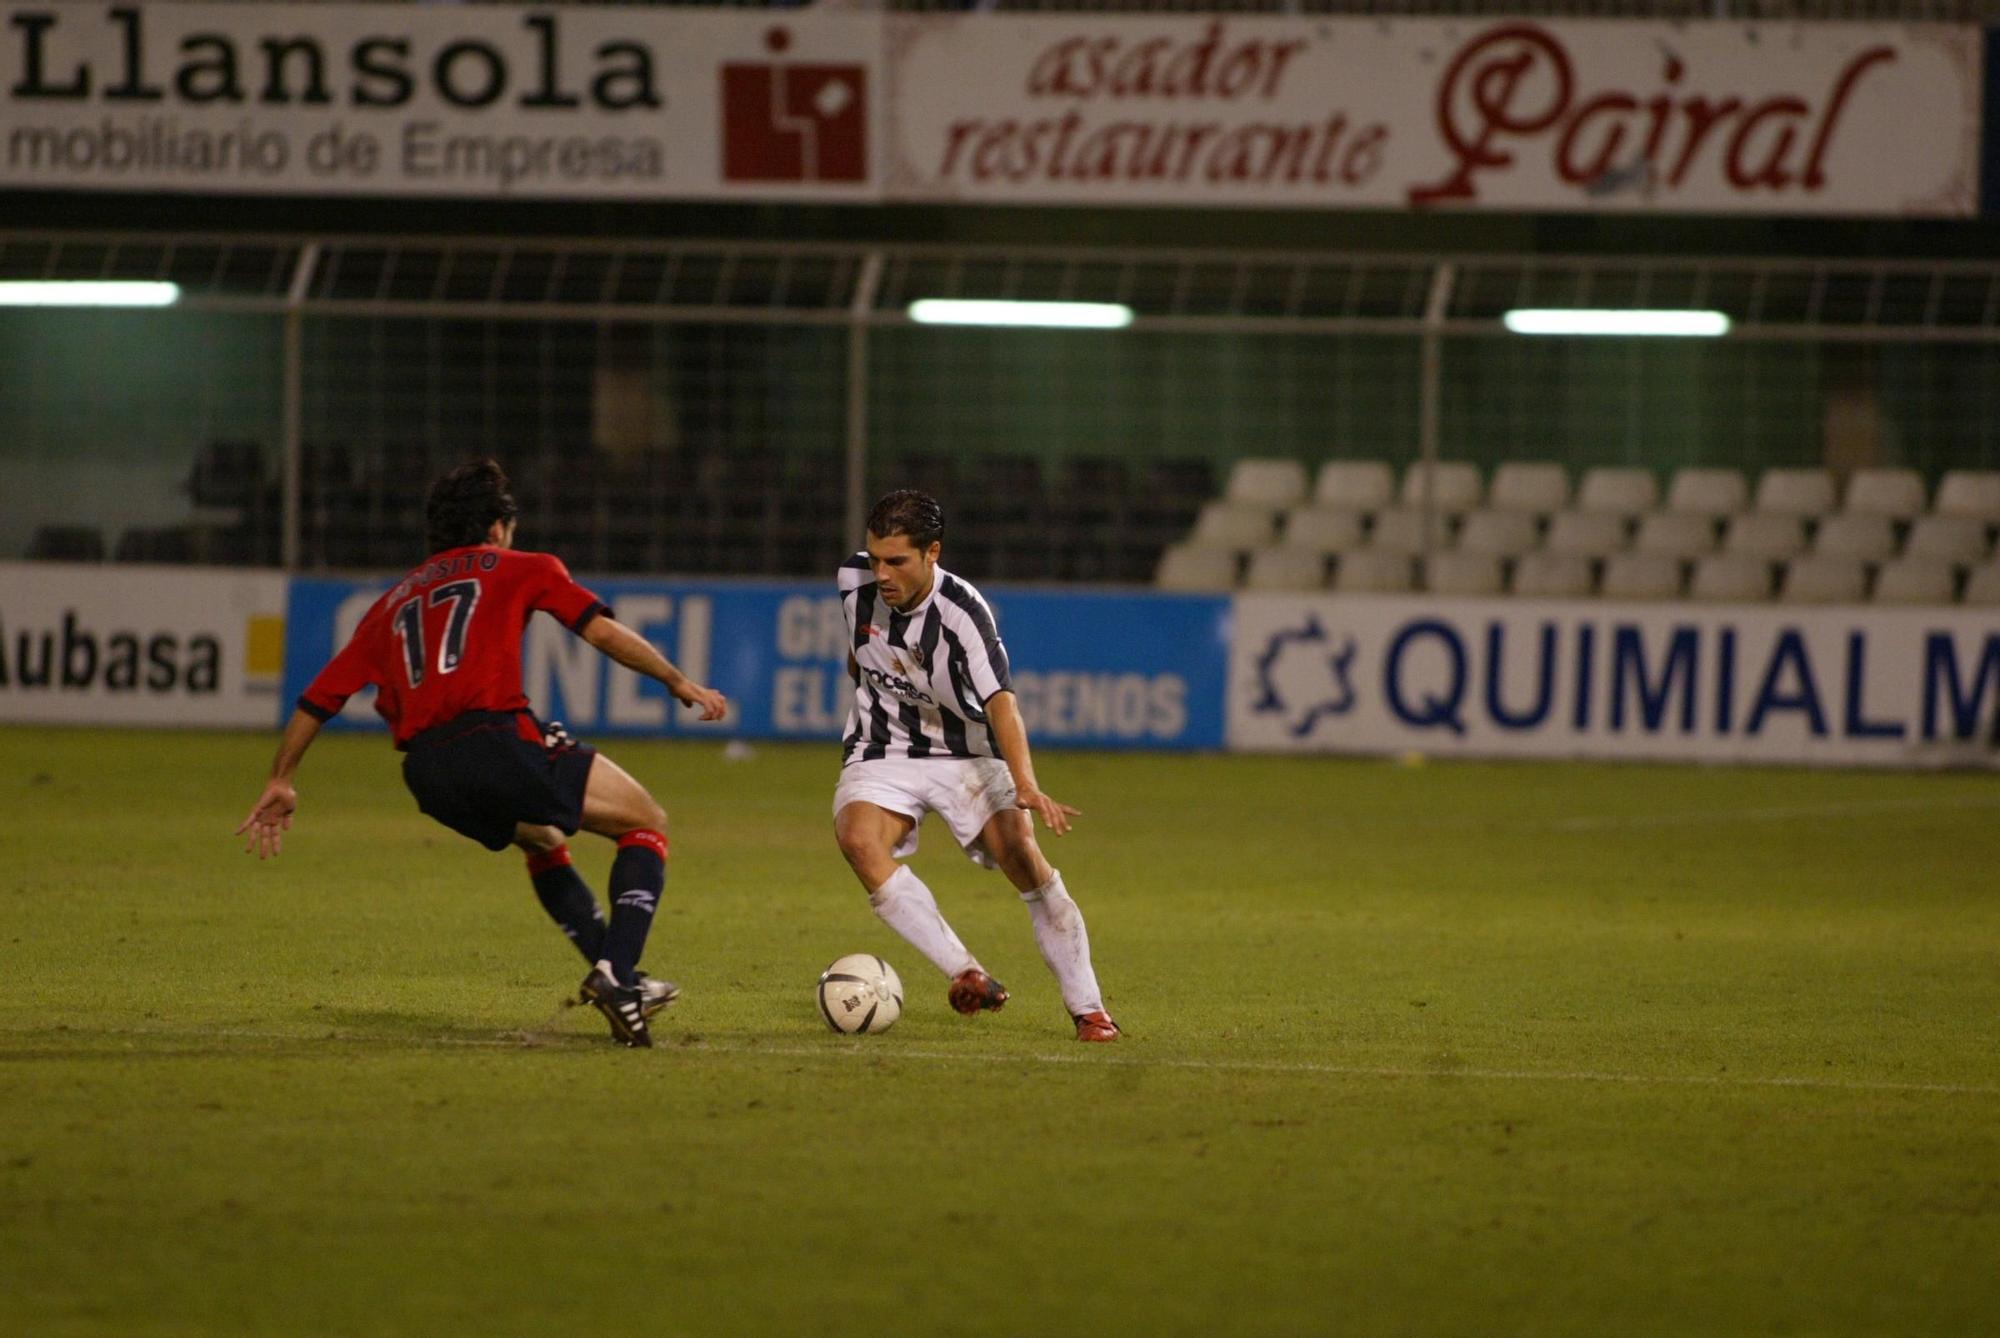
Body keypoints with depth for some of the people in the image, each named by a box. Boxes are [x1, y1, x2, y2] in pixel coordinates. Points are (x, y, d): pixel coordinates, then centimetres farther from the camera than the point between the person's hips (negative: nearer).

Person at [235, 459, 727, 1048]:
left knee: (541, 841, 33)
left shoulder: (393, 603, 30)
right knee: (647, 824, 7)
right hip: (496, 736, -6)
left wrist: (280, 783, 35)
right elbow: (600, 629, 4)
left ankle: (619, 982, 19)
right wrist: (680, 683, 10)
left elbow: (318, 697, 28)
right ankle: (616, 976, -13)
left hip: (426, 770, 6)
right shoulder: (517, 569, 17)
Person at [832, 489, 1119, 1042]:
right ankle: (969, 976, -31)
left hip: (965, 750, -3)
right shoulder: (856, 582, -11)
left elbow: (1000, 702, -37)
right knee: (858, 839, -29)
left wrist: (1026, 786, -51)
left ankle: (1088, 1010, -4)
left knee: (1023, 857, -19)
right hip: (882, 753, 3)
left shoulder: (962, 612, -26)